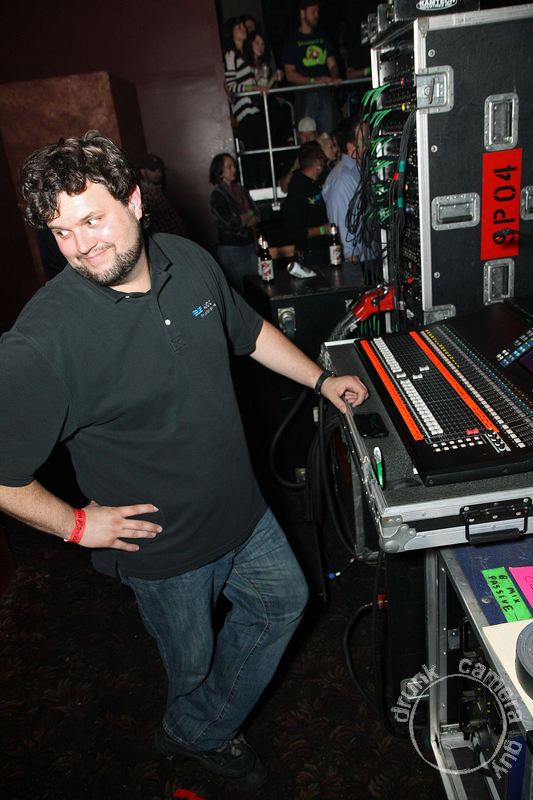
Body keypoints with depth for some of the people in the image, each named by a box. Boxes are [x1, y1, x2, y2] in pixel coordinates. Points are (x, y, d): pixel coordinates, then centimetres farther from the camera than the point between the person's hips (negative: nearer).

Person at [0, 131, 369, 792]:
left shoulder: (189, 262, -8)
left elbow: (248, 331, 10)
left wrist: (320, 379, 12)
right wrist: (75, 524, -16)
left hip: (240, 507, 7)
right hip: (160, 541, -6)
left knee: (283, 599, 24)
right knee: (192, 661, 19)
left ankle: (195, 732, 47)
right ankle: (197, 735, 60)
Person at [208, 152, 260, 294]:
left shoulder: (240, 190, 13)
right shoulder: (217, 195, -9)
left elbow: (257, 215, 7)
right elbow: (232, 222, -19)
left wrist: (243, 221, -12)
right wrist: (249, 215, -2)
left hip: (249, 244, 7)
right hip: (231, 249, -7)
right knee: (239, 290, -2)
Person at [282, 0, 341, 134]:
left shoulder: (323, 37, 21)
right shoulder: (292, 41, 6)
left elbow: (332, 64, 19)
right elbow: (290, 74, -3)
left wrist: (335, 77, -5)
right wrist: (314, 80, -14)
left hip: (325, 93, 4)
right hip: (305, 95, -4)